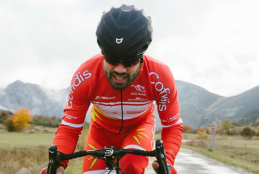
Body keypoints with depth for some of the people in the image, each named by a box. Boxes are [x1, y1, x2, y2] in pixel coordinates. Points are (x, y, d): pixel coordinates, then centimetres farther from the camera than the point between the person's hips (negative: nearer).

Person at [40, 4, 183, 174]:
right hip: (102, 129, 2)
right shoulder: (85, 76, -32)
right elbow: (69, 127, -23)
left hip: (139, 126, -1)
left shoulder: (160, 76, -33)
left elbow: (172, 126, -23)